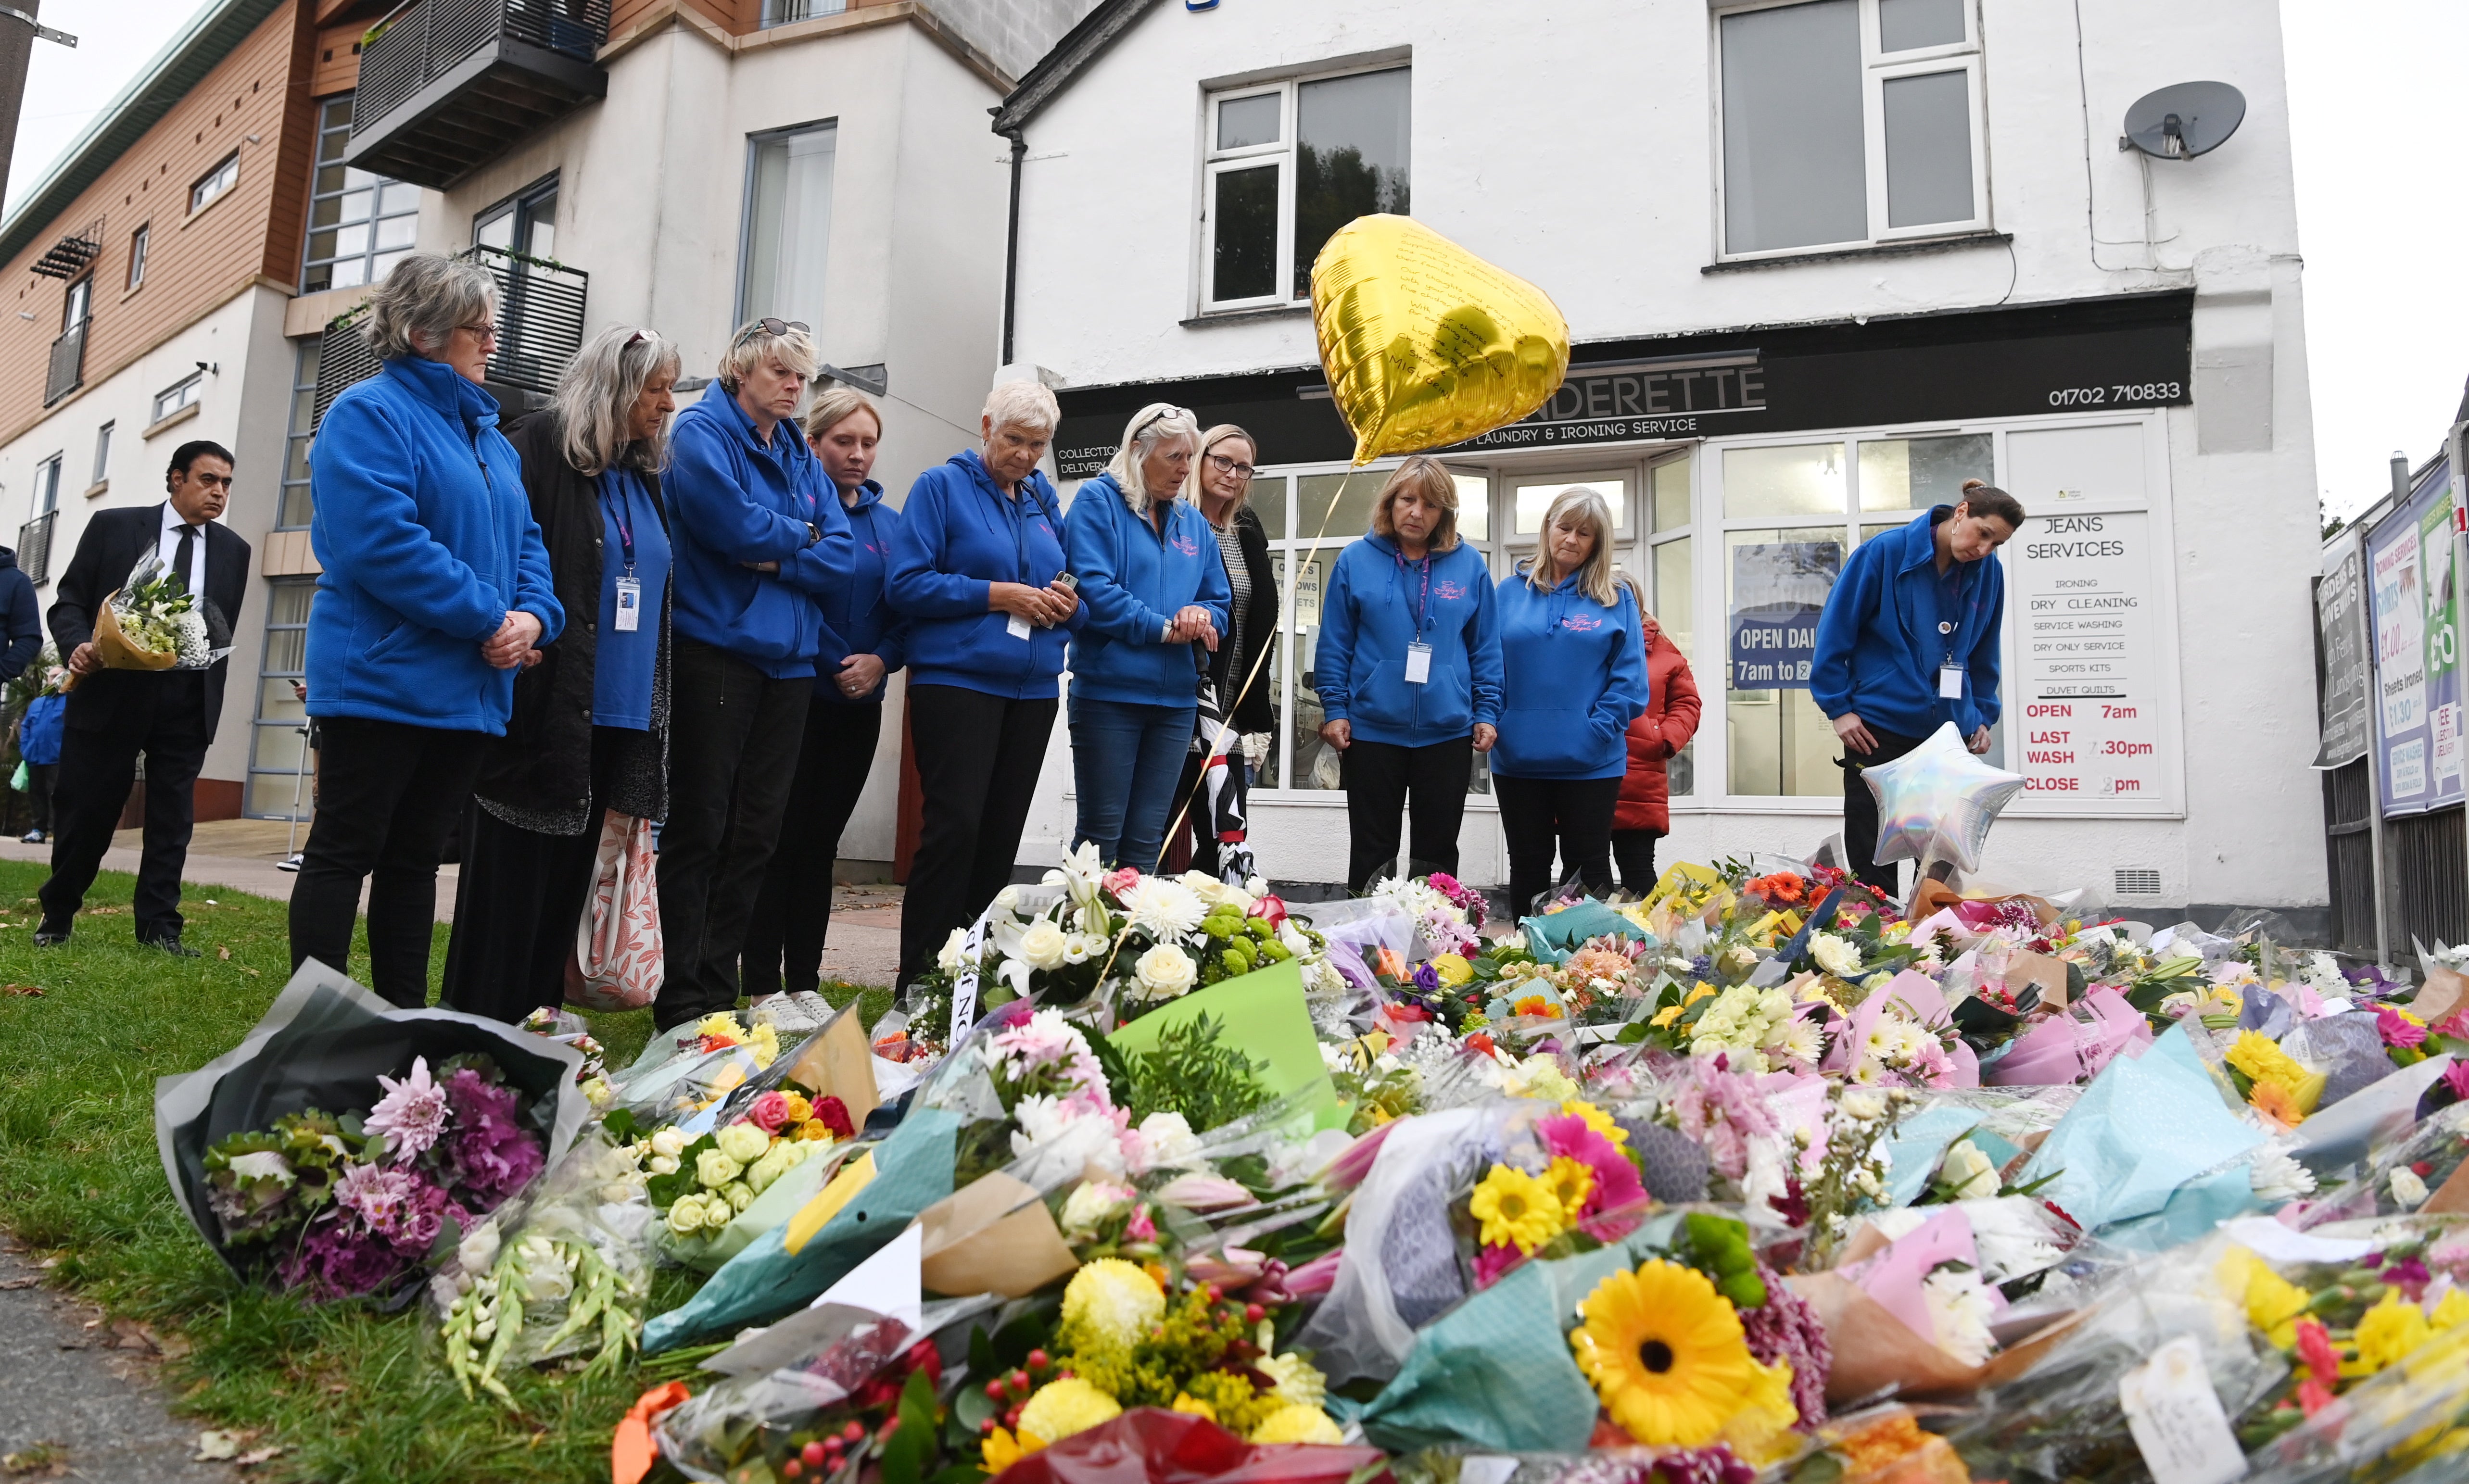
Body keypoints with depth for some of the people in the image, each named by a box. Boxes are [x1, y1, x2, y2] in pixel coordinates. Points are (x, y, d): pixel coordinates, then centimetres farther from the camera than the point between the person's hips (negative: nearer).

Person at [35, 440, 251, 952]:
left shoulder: (233, 550, 9)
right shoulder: (113, 526, 3)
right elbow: (69, 602, 3)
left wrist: (212, 693, 0)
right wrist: (78, 645, -16)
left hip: (187, 704, 2)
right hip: (110, 693, -2)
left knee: (172, 818, 2)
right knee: (83, 810, 6)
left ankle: (159, 926, 8)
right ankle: (57, 915, 25)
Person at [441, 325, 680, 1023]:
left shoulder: (646, 478, 16)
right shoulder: (538, 448, -6)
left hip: (619, 714, 7)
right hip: (542, 705, -7)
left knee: (569, 867, 12)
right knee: (512, 867, 0)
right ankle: (475, 1023, 11)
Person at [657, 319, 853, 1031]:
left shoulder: (802, 456, 16)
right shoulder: (703, 431, -2)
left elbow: (841, 557, 4)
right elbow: (732, 524, -19)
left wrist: (771, 558, -11)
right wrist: (801, 536, -2)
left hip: (787, 659, 6)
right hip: (718, 648, -6)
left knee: (756, 833, 8)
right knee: (699, 829, -2)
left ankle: (720, 989, 17)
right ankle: (680, 998, 6)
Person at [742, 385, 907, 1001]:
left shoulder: (889, 522, 13)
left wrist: (882, 660, -8)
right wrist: (832, 666, -14)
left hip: (859, 704, 6)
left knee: (821, 839, 10)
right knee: (781, 836, -3)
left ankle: (804, 980, 18)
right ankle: (761, 984, 5)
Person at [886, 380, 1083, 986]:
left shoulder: (1045, 500, 16)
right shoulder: (942, 485, 0)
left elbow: (1077, 596, 18)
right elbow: (907, 583, -10)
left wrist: (1068, 605, -5)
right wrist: (998, 595, -15)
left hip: (1033, 688, 6)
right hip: (957, 680, -6)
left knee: (1000, 835, 8)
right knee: (954, 826, -12)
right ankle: (920, 981, -4)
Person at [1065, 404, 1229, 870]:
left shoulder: (1194, 522, 16)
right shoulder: (1098, 500, -2)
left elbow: (1219, 602, 16)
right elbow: (1093, 588, -15)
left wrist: (1203, 615, -8)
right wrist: (1165, 629, -12)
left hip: (1175, 697, 6)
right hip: (1109, 693, -5)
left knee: (1147, 840, 9)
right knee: (1101, 833, -2)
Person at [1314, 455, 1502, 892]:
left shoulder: (1470, 565, 3)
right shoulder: (1356, 561, 1)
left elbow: (1486, 647, 6)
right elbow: (1334, 644, 2)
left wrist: (1487, 713, 0)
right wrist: (1335, 710, -4)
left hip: (1448, 731, 1)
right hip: (1371, 730, -1)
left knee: (1438, 855, 10)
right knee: (1372, 854, 8)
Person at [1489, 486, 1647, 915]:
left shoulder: (1616, 599, 2)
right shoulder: (1511, 592, 6)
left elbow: (1629, 677, -4)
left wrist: (1597, 730, -13)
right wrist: (1493, 724, -6)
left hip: (1591, 763, -2)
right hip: (1519, 759, 2)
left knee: (1588, 870, 8)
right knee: (1528, 867, 12)